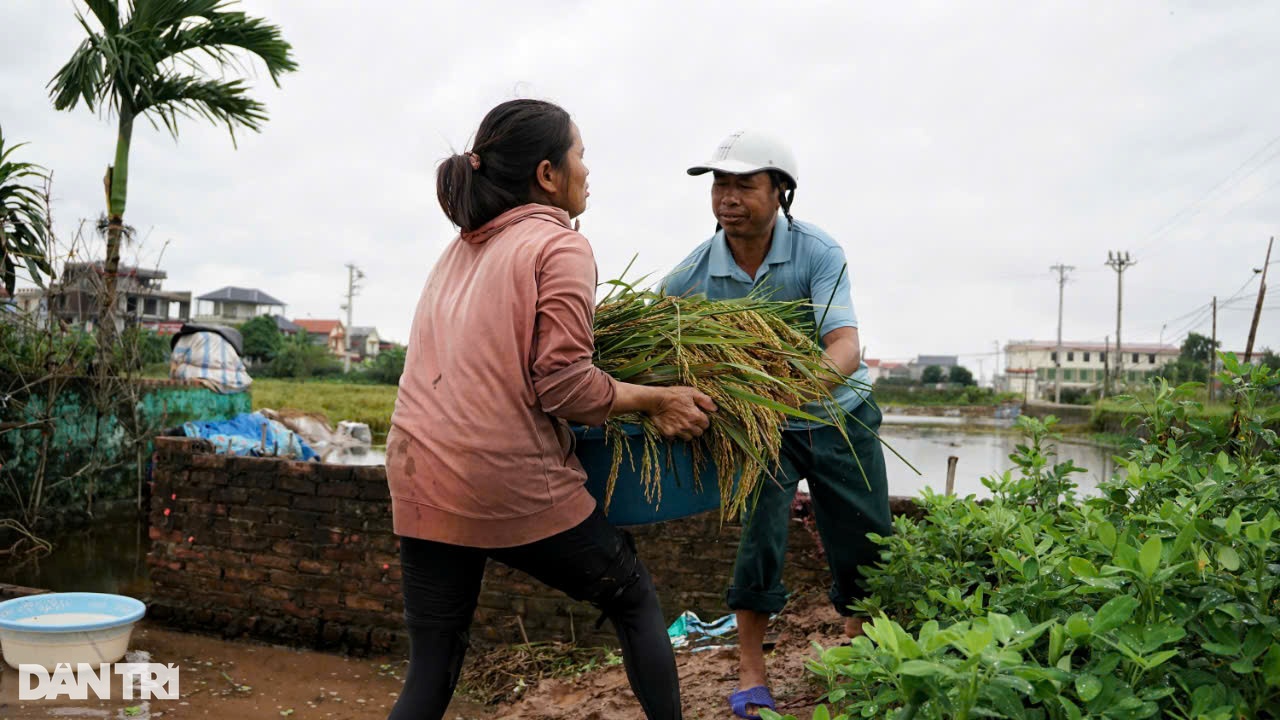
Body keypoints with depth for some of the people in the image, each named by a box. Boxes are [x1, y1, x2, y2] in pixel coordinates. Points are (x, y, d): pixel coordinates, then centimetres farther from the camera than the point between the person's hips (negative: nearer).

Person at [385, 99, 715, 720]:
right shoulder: (560, 246, -7)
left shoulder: (460, 250, 16)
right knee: (634, 599, 17)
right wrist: (658, 401, -4)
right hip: (514, 484, -7)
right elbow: (562, 385, -15)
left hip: (419, 483, 7)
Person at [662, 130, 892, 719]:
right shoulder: (692, 274, -15)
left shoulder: (818, 252, -20)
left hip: (838, 414, 0)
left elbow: (846, 346, -31)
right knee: (759, 537, -13)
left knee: (865, 547, 7)